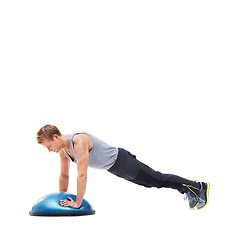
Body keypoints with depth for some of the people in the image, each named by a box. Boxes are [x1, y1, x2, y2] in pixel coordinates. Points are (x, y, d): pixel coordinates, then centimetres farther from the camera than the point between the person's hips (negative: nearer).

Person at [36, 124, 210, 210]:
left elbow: (82, 175, -34)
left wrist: (77, 203, -29)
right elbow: (64, 176, 11)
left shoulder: (79, 141, -31)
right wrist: (62, 199, 11)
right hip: (113, 168, 9)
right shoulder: (63, 150, -2)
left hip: (121, 161, -9)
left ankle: (199, 187, 12)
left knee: (158, 180, -2)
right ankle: (189, 190, 33)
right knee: (151, 183, 18)